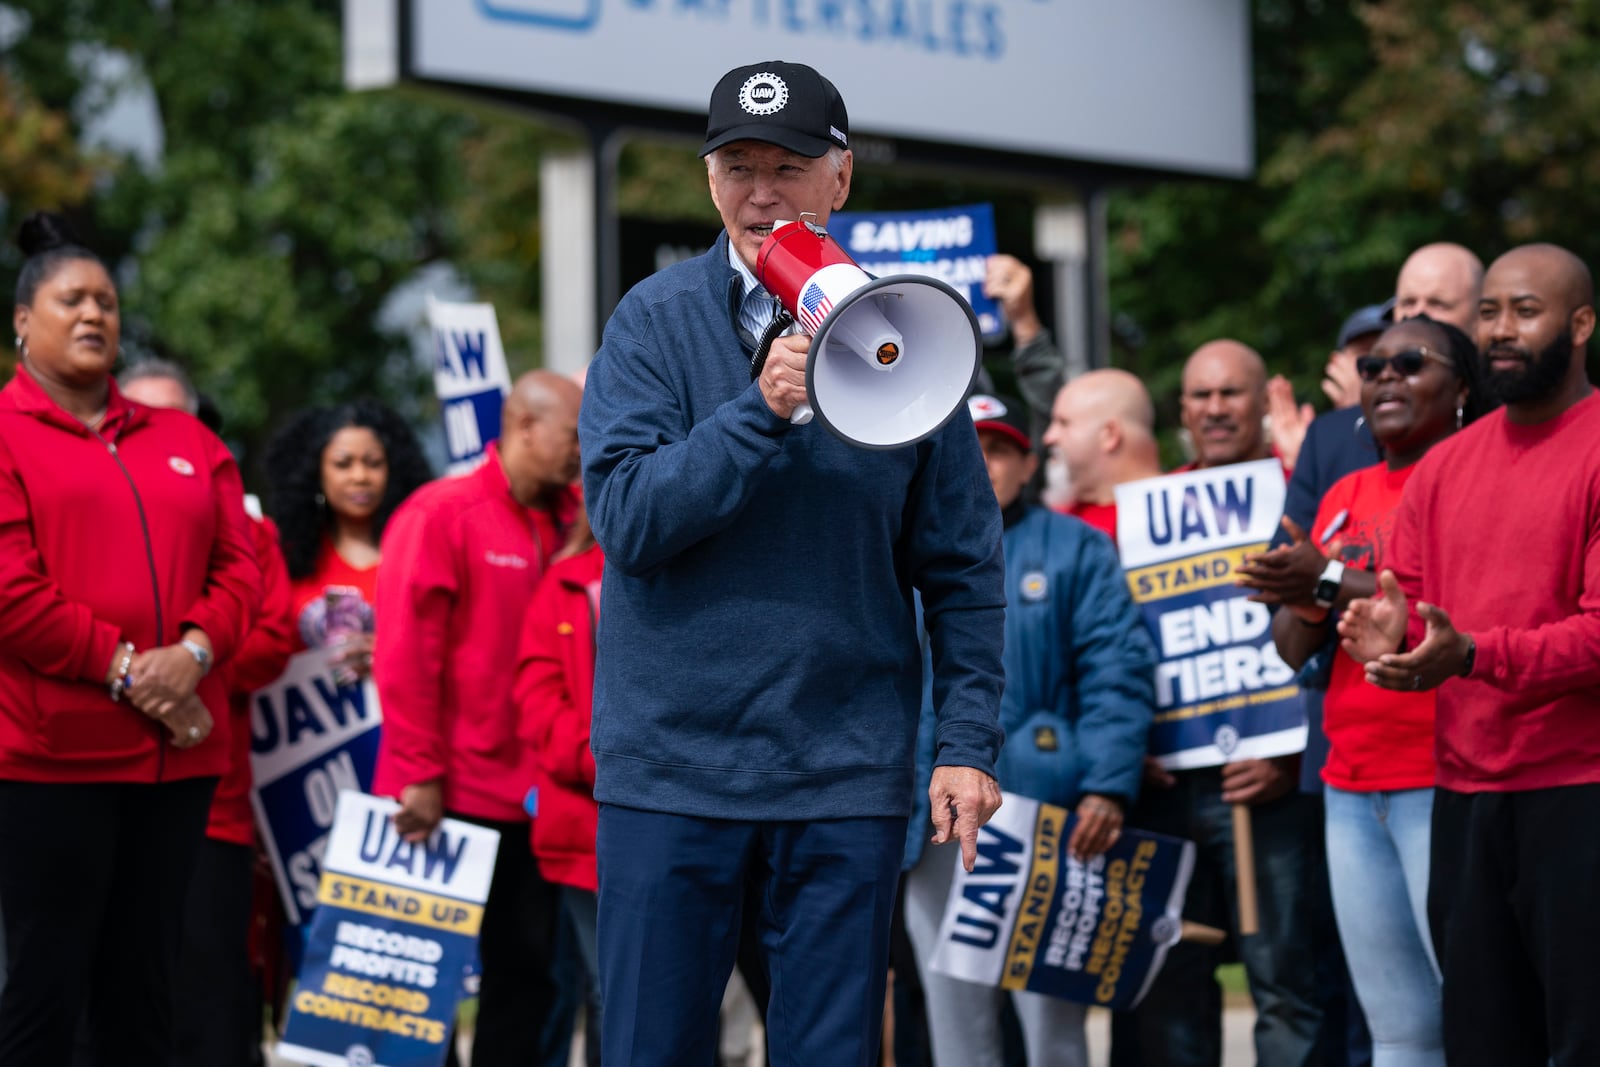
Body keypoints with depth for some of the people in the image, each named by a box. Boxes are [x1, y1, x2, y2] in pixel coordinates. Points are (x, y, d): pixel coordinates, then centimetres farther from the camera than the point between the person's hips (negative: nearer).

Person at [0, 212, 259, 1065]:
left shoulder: (185, 443, 18)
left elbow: (238, 568, 11)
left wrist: (193, 653, -8)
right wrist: (124, 669, -14)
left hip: (177, 750, 5)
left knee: (144, 988, 9)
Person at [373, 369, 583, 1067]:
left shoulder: (566, 524, 11)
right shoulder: (442, 513, -8)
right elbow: (405, 653, -13)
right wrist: (420, 774, -16)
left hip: (527, 798, 6)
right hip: (447, 800, -6)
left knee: (528, 978, 7)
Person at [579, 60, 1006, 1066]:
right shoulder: (655, 322, 0)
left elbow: (963, 564, 5)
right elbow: (626, 519, -11)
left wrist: (970, 737, -1)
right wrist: (760, 409, -21)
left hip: (847, 771, 0)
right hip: (672, 764, 0)